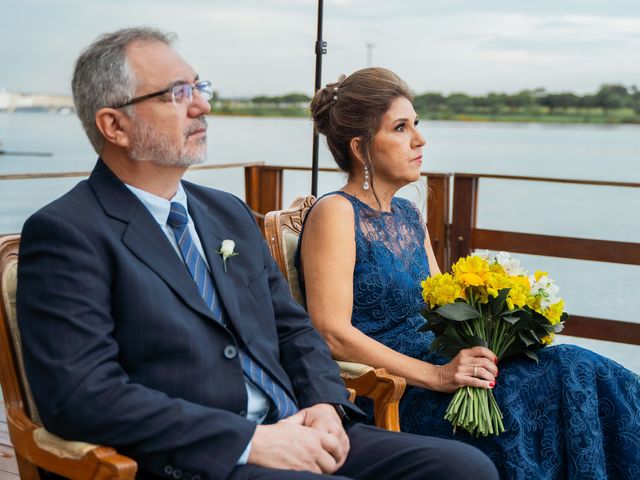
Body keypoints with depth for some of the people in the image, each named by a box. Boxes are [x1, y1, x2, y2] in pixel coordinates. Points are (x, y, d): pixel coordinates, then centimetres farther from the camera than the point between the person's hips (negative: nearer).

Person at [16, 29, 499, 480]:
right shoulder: (65, 234, -6)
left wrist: (325, 405, -1)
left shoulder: (230, 213, 16)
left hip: (292, 434, 7)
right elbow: (80, 393, -16)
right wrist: (250, 441, -18)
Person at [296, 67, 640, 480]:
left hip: (429, 365, 8)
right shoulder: (335, 214, -8)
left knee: (578, 370, -13)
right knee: (572, 374, -20)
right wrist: (436, 375, -20)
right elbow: (332, 333, -16)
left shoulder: (409, 215, 16)